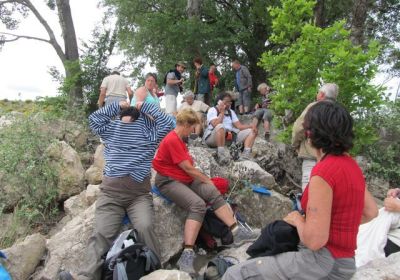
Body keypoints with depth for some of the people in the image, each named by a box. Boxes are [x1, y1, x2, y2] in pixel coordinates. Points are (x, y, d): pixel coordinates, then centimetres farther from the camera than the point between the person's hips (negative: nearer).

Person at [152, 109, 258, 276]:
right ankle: (187, 255, -32)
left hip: (185, 178, 9)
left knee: (213, 193, -12)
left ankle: (236, 232, -15)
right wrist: (207, 179, -6)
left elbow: (187, 166, 11)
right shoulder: (172, 140, -17)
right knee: (198, 205, -30)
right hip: (168, 180, -9)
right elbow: (187, 168, -17)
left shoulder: (179, 138, 16)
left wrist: (204, 179, 2)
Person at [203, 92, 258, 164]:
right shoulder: (212, 110, 4)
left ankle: (246, 154, -29)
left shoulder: (231, 112, 23)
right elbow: (216, 125, -15)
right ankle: (221, 153, -41)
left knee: (251, 131, -6)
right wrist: (222, 112, -5)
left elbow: (239, 126, 10)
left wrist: (251, 126, -7)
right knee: (220, 127, -38)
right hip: (213, 137, -6)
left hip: (231, 136, 7)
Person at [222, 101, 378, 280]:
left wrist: (297, 219, -5)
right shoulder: (351, 165, 3)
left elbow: (314, 240, -24)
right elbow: (371, 212, 15)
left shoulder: (323, 172, -23)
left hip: (322, 260, -9)